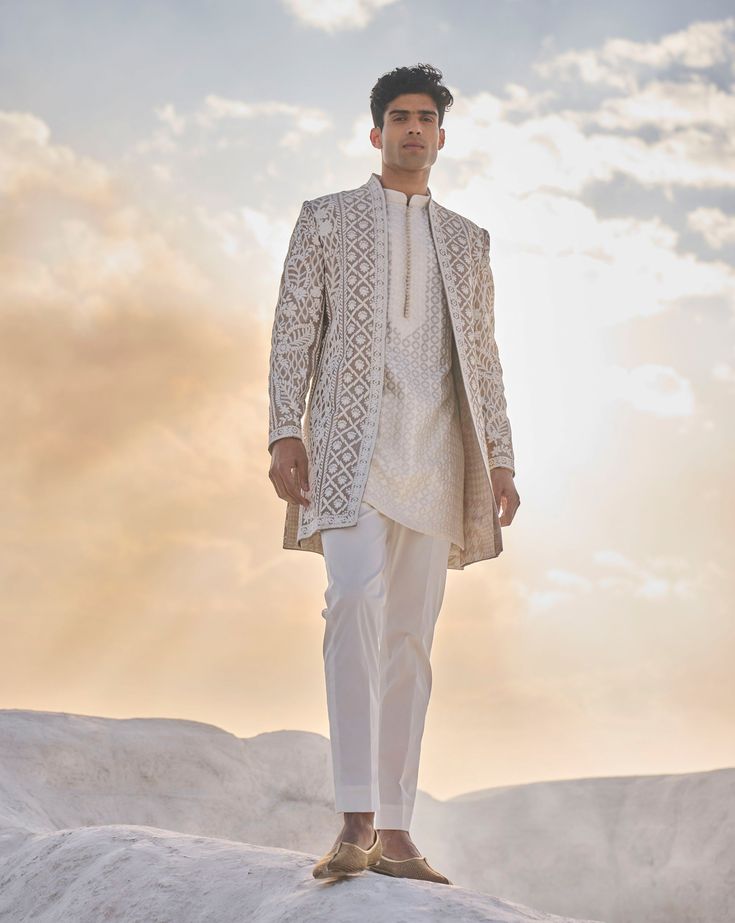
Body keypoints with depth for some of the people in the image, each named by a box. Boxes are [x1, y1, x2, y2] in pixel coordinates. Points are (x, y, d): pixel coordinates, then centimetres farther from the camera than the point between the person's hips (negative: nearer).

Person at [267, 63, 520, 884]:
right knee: (358, 603, -22)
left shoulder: (467, 240, 22)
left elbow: (482, 354, 19)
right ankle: (355, 823, -25)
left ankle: (395, 832, 1)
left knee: (410, 635, 0)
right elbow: (295, 331, 5)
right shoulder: (326, 219, 14)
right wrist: (285, 433, -7)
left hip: (436, 449, 3)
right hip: (353, 438, -3)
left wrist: (498, 458, 9)